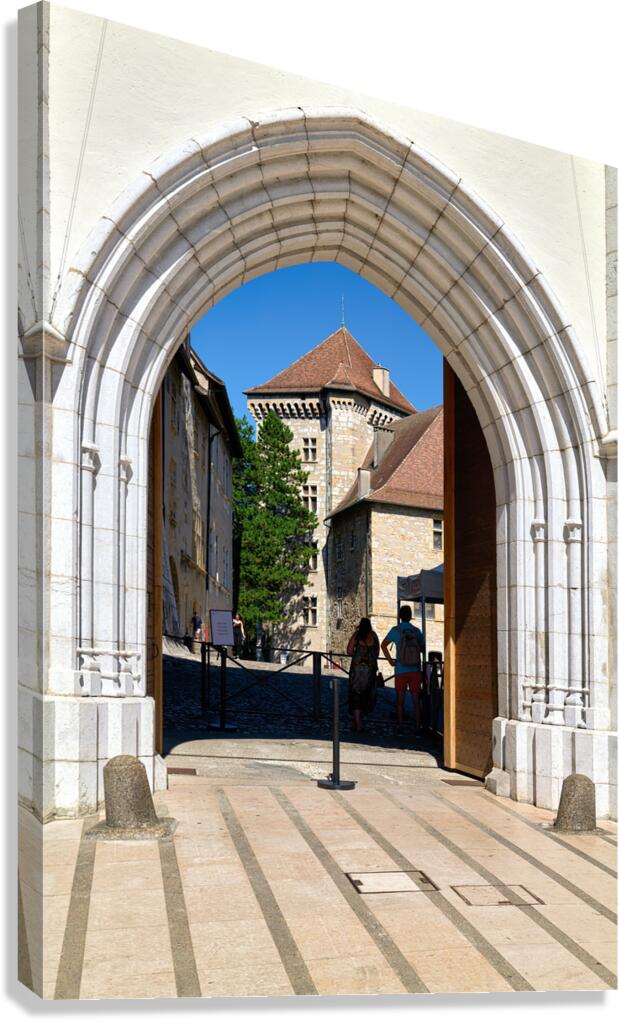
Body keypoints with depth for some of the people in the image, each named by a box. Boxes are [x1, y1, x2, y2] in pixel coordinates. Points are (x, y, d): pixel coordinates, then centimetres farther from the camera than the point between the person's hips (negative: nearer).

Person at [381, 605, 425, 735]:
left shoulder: (396, 630, -4)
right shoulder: (416, 631, 1)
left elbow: (383, 645, -1)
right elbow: (423, 648, 8)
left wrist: (390, 660, 6)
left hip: (400, 671, -1)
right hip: (415, 671, 1)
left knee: (400, 700, 8)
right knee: (416, 700, 5)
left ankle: (400, 727, 8)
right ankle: (417, 728, 4)